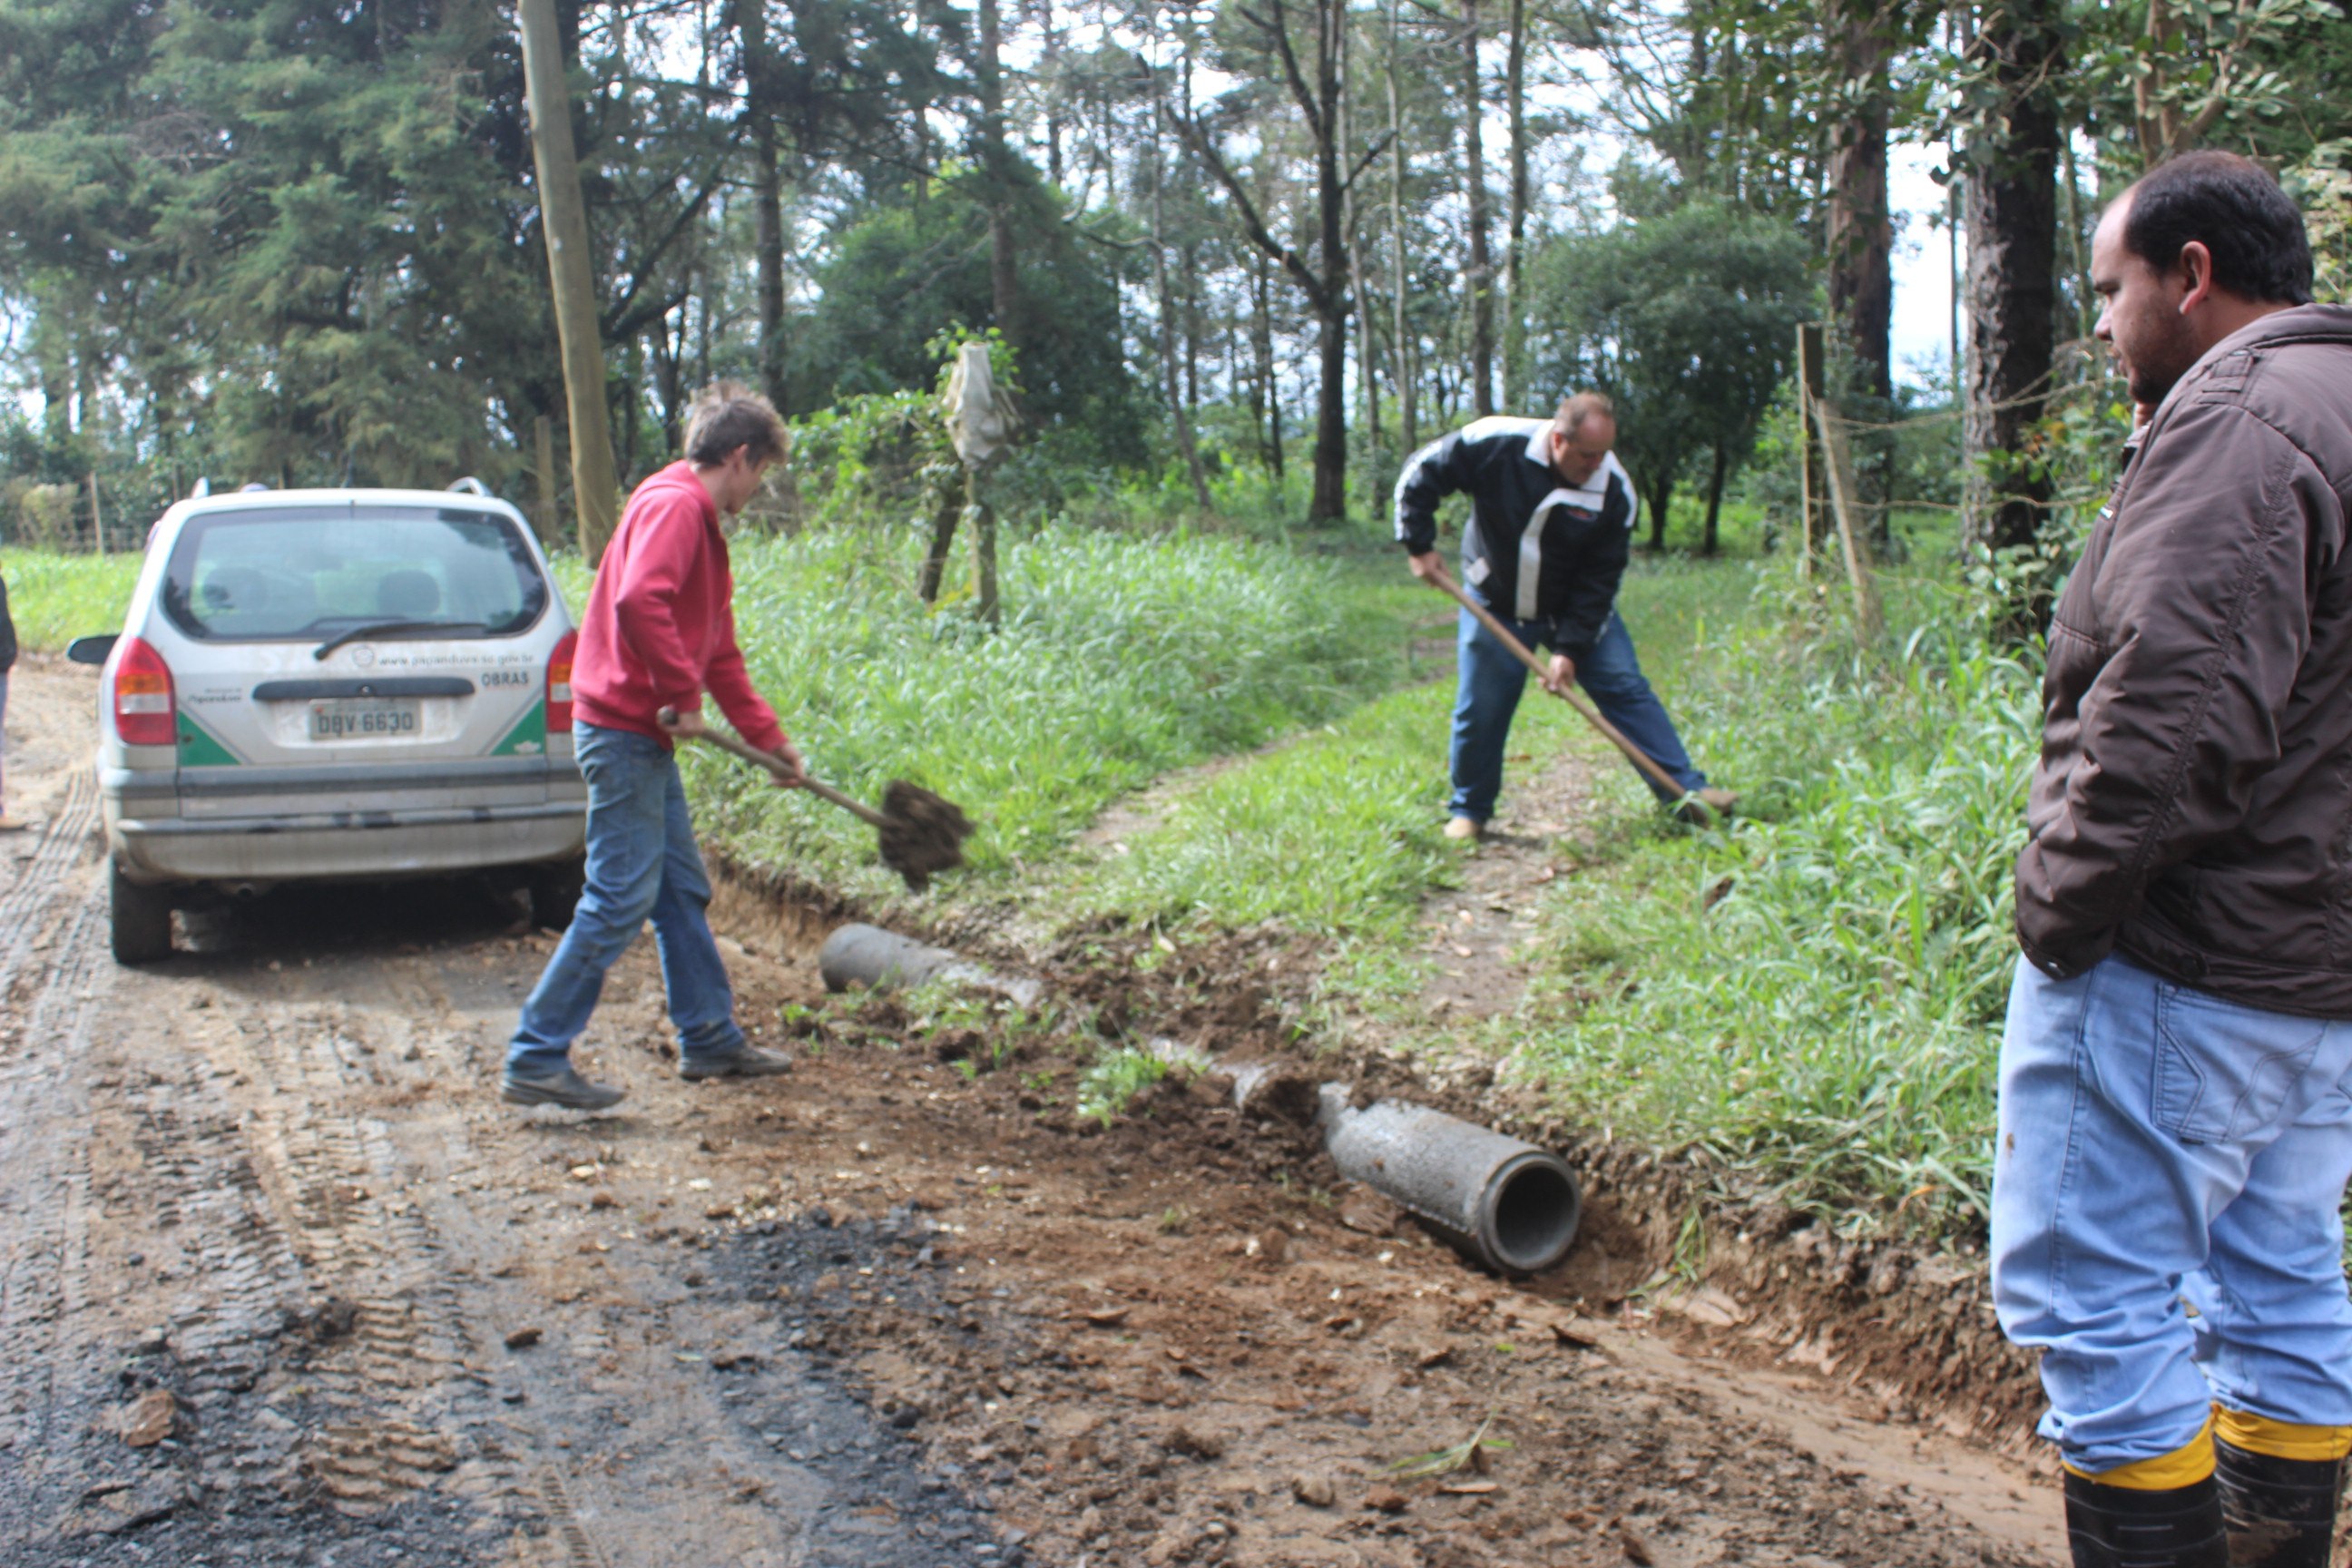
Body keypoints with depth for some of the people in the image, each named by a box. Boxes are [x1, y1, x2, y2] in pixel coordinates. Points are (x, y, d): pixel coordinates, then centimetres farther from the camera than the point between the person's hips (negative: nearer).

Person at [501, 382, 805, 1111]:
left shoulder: (701, 522, 19)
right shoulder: (673, 505, -14)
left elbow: (719, 651, 23)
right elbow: (637, 602, -32)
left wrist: (770, 737, 22)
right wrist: (681, 695, -22)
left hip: (645, 737, 11)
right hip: (623, 729, -11)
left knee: (682, 890, 16)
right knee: (620, 900, -8)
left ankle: (710, 1041, 26)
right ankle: (535, 1059, -1)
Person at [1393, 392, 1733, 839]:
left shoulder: (1613, 489, -21)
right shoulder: (1495, 445, -25)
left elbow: (1599, 579, -15)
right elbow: (1419, 476, -12)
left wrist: (1571, 647, -20)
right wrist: (1418, 545, -15)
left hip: (1577, 609, 1)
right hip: (1495, 606, -1)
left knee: (1626, 688, -5)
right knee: (1479, 711, 1)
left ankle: (1686, 790, 1)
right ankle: (1468, 810, 21)